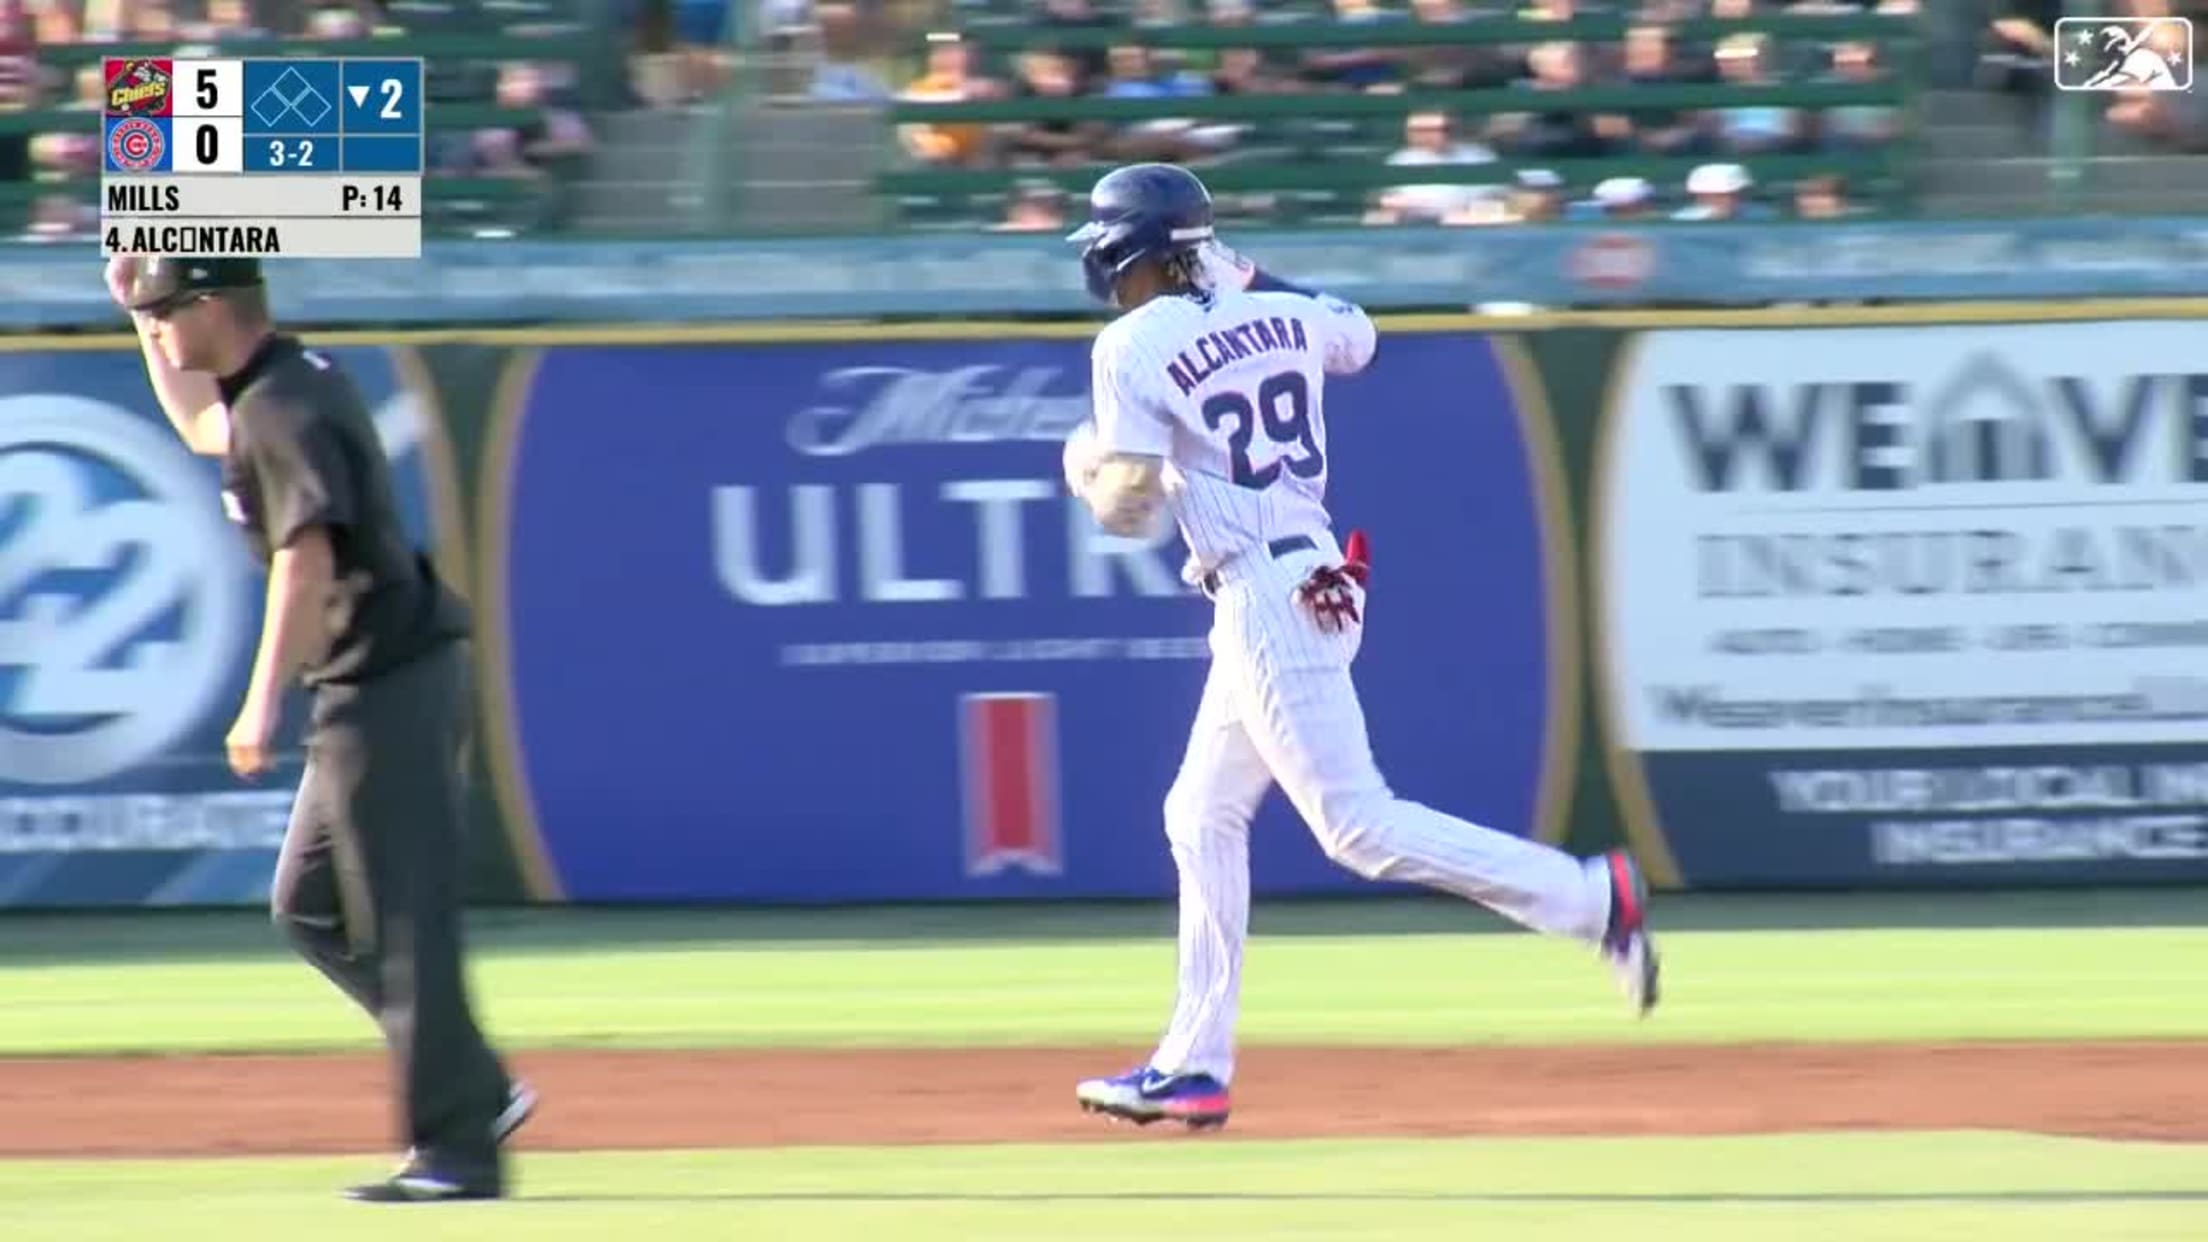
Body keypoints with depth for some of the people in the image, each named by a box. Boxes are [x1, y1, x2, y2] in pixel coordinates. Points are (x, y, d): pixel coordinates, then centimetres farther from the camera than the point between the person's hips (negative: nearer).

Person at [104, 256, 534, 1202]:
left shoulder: (283, 412, -16)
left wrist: (264, 700, -30)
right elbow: (203, 427, 38)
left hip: (388, 685, -10)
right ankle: (475, 1091, 16)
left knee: (401, 922, -8)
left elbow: (308, 557, -27)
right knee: (312, 908, 16)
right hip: (377, 687, 10)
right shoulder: (296, 381, 15)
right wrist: (139, 313, 34)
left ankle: (455, 1148, -7)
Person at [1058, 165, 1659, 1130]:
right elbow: (1358, 337, 33)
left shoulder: (1134, 348, -10)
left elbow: (1130, 509, -14)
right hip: (1314, 584, 9)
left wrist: (1085, 464, 8)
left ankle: (1588, 899, -15)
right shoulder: (1283, 316, 10)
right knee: (1202, 817, 15)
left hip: (1264, 601, -9)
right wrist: (1250, 284, 36)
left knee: (1360, 826, -9)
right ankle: (1194, 1066, 16)